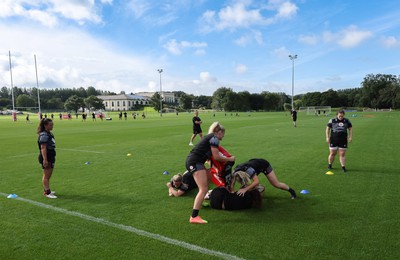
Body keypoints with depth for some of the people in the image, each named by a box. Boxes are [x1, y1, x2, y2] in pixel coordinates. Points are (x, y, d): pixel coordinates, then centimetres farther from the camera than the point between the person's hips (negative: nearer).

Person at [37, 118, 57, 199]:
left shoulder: (50, 133, 12)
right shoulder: (44, 135, -17)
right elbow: (43, 148, -22)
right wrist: (45, 160, -25)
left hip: (51, 157, 9)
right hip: (46, 158, -9)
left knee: (48, 175, 17)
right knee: (46, 175, -3)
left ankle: (47, 190, 28)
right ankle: (47, 192, 3)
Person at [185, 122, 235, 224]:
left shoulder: (210, 137, 24)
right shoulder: (214, 138, -4)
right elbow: (216, 157, -9)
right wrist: (229, 159, 4)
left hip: (191, 161, 10)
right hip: (195, 162, -10)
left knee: (209, 177, 30)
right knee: (203, 189, -16)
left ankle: (201, 200, 44)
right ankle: (194, 217, -23)